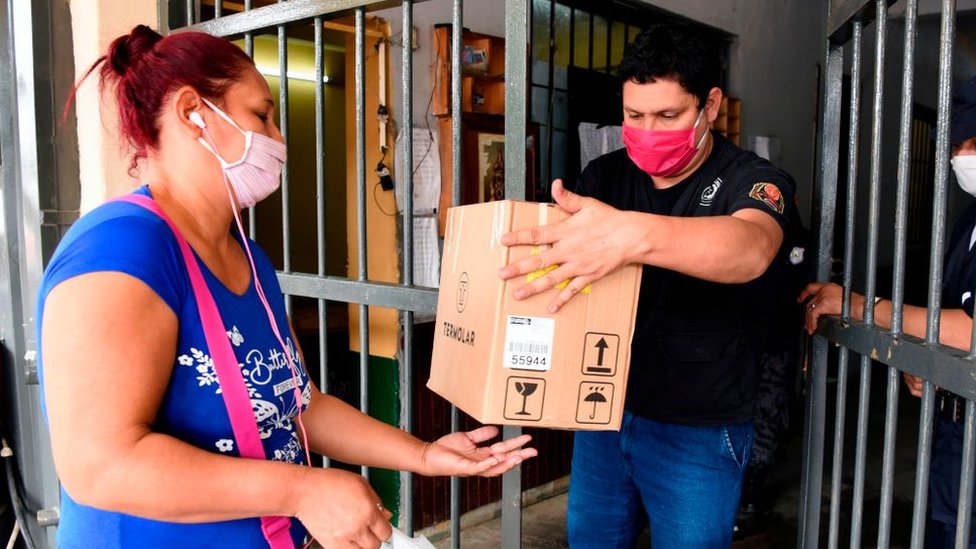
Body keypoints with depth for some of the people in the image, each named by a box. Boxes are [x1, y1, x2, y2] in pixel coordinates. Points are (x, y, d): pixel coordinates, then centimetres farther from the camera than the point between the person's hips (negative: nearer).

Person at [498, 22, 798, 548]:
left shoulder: (749, 180, -12)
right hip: (602, 412, 4)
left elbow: (750, 250, -34)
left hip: (699, 433, -3)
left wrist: (634, 234, -53)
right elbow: (556, 240, 0)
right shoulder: (605, 177, 1)